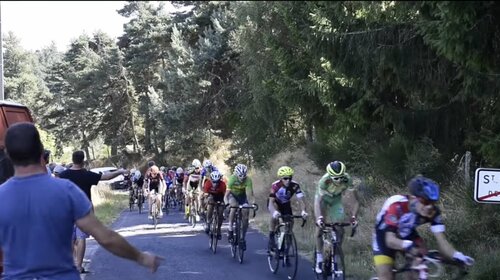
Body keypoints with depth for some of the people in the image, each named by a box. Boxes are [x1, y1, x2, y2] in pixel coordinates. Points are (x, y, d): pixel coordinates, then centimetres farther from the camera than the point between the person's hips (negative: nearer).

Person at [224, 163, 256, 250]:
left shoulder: (248, 180, -29)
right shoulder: (232, 179, -32)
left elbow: (250, 194, -34)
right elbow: (226, 195, -36)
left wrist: (253, 202, -54)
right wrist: (227, 203, -55)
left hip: (242, 196, 1)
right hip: (232, 195, -1)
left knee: (245, 217, -11)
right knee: (234, 206, -34)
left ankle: (243, 238, 7)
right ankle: (230, 230, -22)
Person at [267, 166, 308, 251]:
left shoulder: (295, 185, -29)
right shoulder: (275, 185, -34)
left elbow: (300, 200, -32)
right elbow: (271, 201, -39)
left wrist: (303, 211, -52)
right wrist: (275, 212, -60)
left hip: (286, 204, 3)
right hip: (275, 203, -3)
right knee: (275, 216, -34)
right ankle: (271, 237, -20)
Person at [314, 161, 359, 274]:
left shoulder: (347, 179, -32)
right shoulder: (324, 181, -38)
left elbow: (354, 200, -31)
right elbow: (319, 202, -43)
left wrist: (354, 216, -45)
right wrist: (319, 217, -57)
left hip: (336, 200, 2)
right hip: (323, 198, -2)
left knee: (340, 230, -5)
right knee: (320, 226, -11)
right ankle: (319, 260, -2)